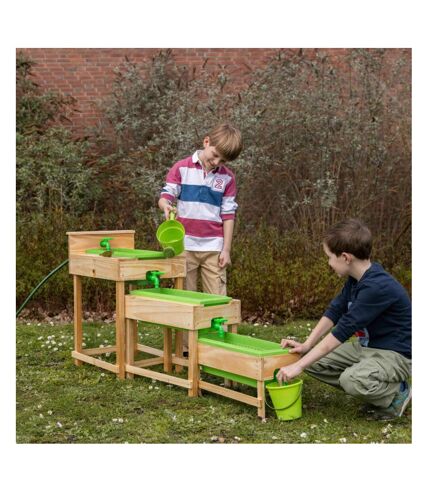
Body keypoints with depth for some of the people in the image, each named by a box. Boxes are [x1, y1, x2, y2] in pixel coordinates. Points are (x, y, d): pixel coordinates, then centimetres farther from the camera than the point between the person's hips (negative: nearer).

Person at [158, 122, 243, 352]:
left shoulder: (227, 177, 5)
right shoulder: (182, 168, 0)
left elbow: (228, 214, 5)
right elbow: (165, 195, -3)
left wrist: (226, 249, 1)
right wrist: (166, 205, -29)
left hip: (214, 247, 1)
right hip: (184, 245, -1)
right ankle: (185, 348, 12)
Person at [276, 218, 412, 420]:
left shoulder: (377, 287, -30)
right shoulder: (356, 279, 0)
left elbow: (343, 331, -31)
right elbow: (335, 311, 6)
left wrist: (299, 366, -29)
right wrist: (307, 345, -7)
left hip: (395, 354, -9)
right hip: (366, 346, 9)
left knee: (352, 380, -36)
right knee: (314, 361, -1)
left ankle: (396, 394, -4)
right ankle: (371, 389, 8)